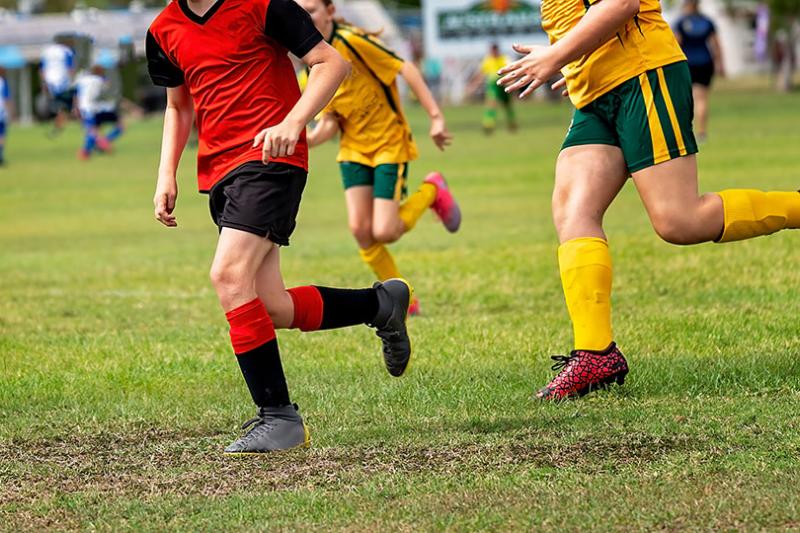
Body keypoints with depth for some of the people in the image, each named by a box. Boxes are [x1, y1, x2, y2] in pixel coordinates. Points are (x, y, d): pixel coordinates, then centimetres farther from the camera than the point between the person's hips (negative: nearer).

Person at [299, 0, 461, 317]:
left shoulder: (351, 42, -18)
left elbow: (405, 69, -17)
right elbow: (330, 121, 5)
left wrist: (435, 117, -20)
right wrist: (306, 141, -15)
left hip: (389, 144, -6)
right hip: (354, 149, 6)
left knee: (384, 232, -14)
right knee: (360, 229, -6)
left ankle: (431, 191, 15)